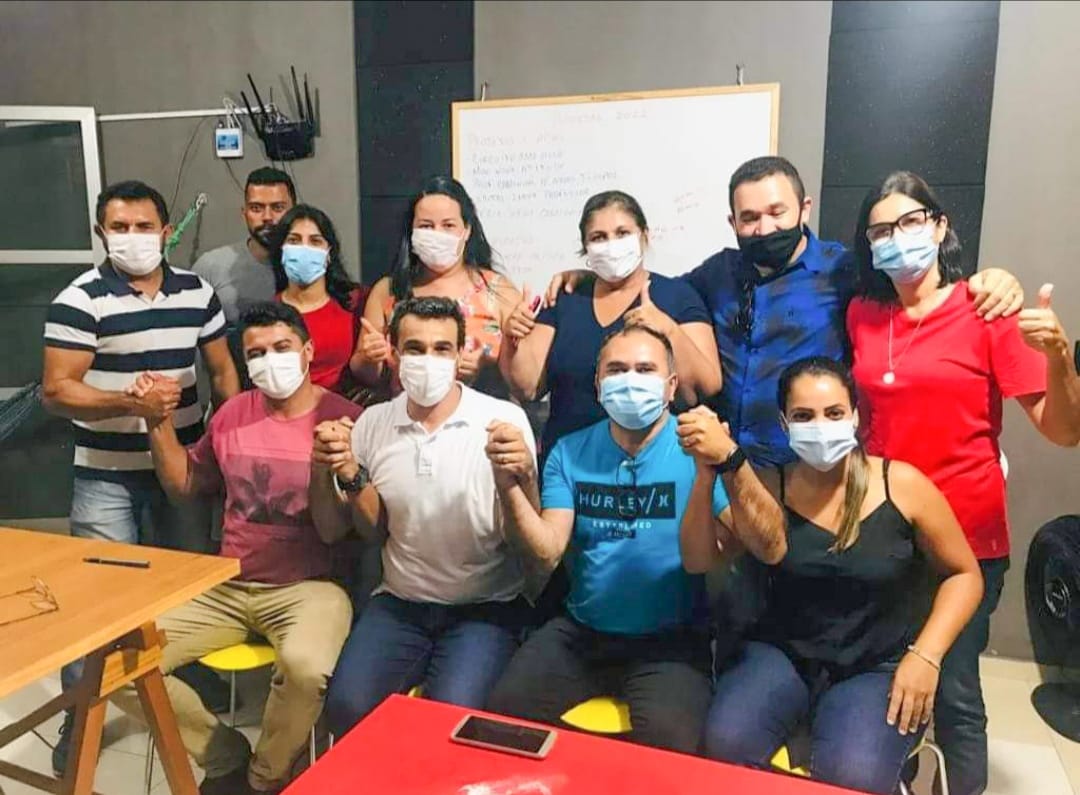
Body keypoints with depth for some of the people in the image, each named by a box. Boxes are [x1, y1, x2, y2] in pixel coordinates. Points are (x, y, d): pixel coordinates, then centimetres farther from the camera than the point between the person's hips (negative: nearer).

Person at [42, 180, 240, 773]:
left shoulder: (198, 292, 4)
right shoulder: (79, 300, -9)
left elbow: (223, 370, 11)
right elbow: (55, 391, -11)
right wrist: (131, 403, -26)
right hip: (107, 475, -4)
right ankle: (79, 716, 21)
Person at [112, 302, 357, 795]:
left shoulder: (345, 419, -9)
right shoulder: (233, 413, 9)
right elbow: (185, 485, 22)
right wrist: (159, 421, 9)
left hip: (307, 586, -5)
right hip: (225, 586, 6)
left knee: (306, 668, -37)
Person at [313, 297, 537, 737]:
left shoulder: (504, 419, -10)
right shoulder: (373, 422, 2)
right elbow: (374, 532, 6)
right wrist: (350, 475, -12)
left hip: (485, 607, -3)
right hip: (399, 603, 3)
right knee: (347, 708, -17)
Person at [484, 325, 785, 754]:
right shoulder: (570, 452, 2)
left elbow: (771, 549, -19)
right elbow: (547, 552, -8)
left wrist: (729, 463, -35)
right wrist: (511, 487, -26)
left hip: (670, 640, -3)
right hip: (579, 631, 4)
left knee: (668, 741, -29)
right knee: (502, 715, -14)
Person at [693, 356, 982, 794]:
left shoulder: (902, 485, -7)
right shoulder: (768, 487, -2)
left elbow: (963, 574, 4)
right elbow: (698, 561, -10)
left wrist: (925, 655, -8)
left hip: (878, 667, -1)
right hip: (781, 654, 1)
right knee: (725, 745, -26)